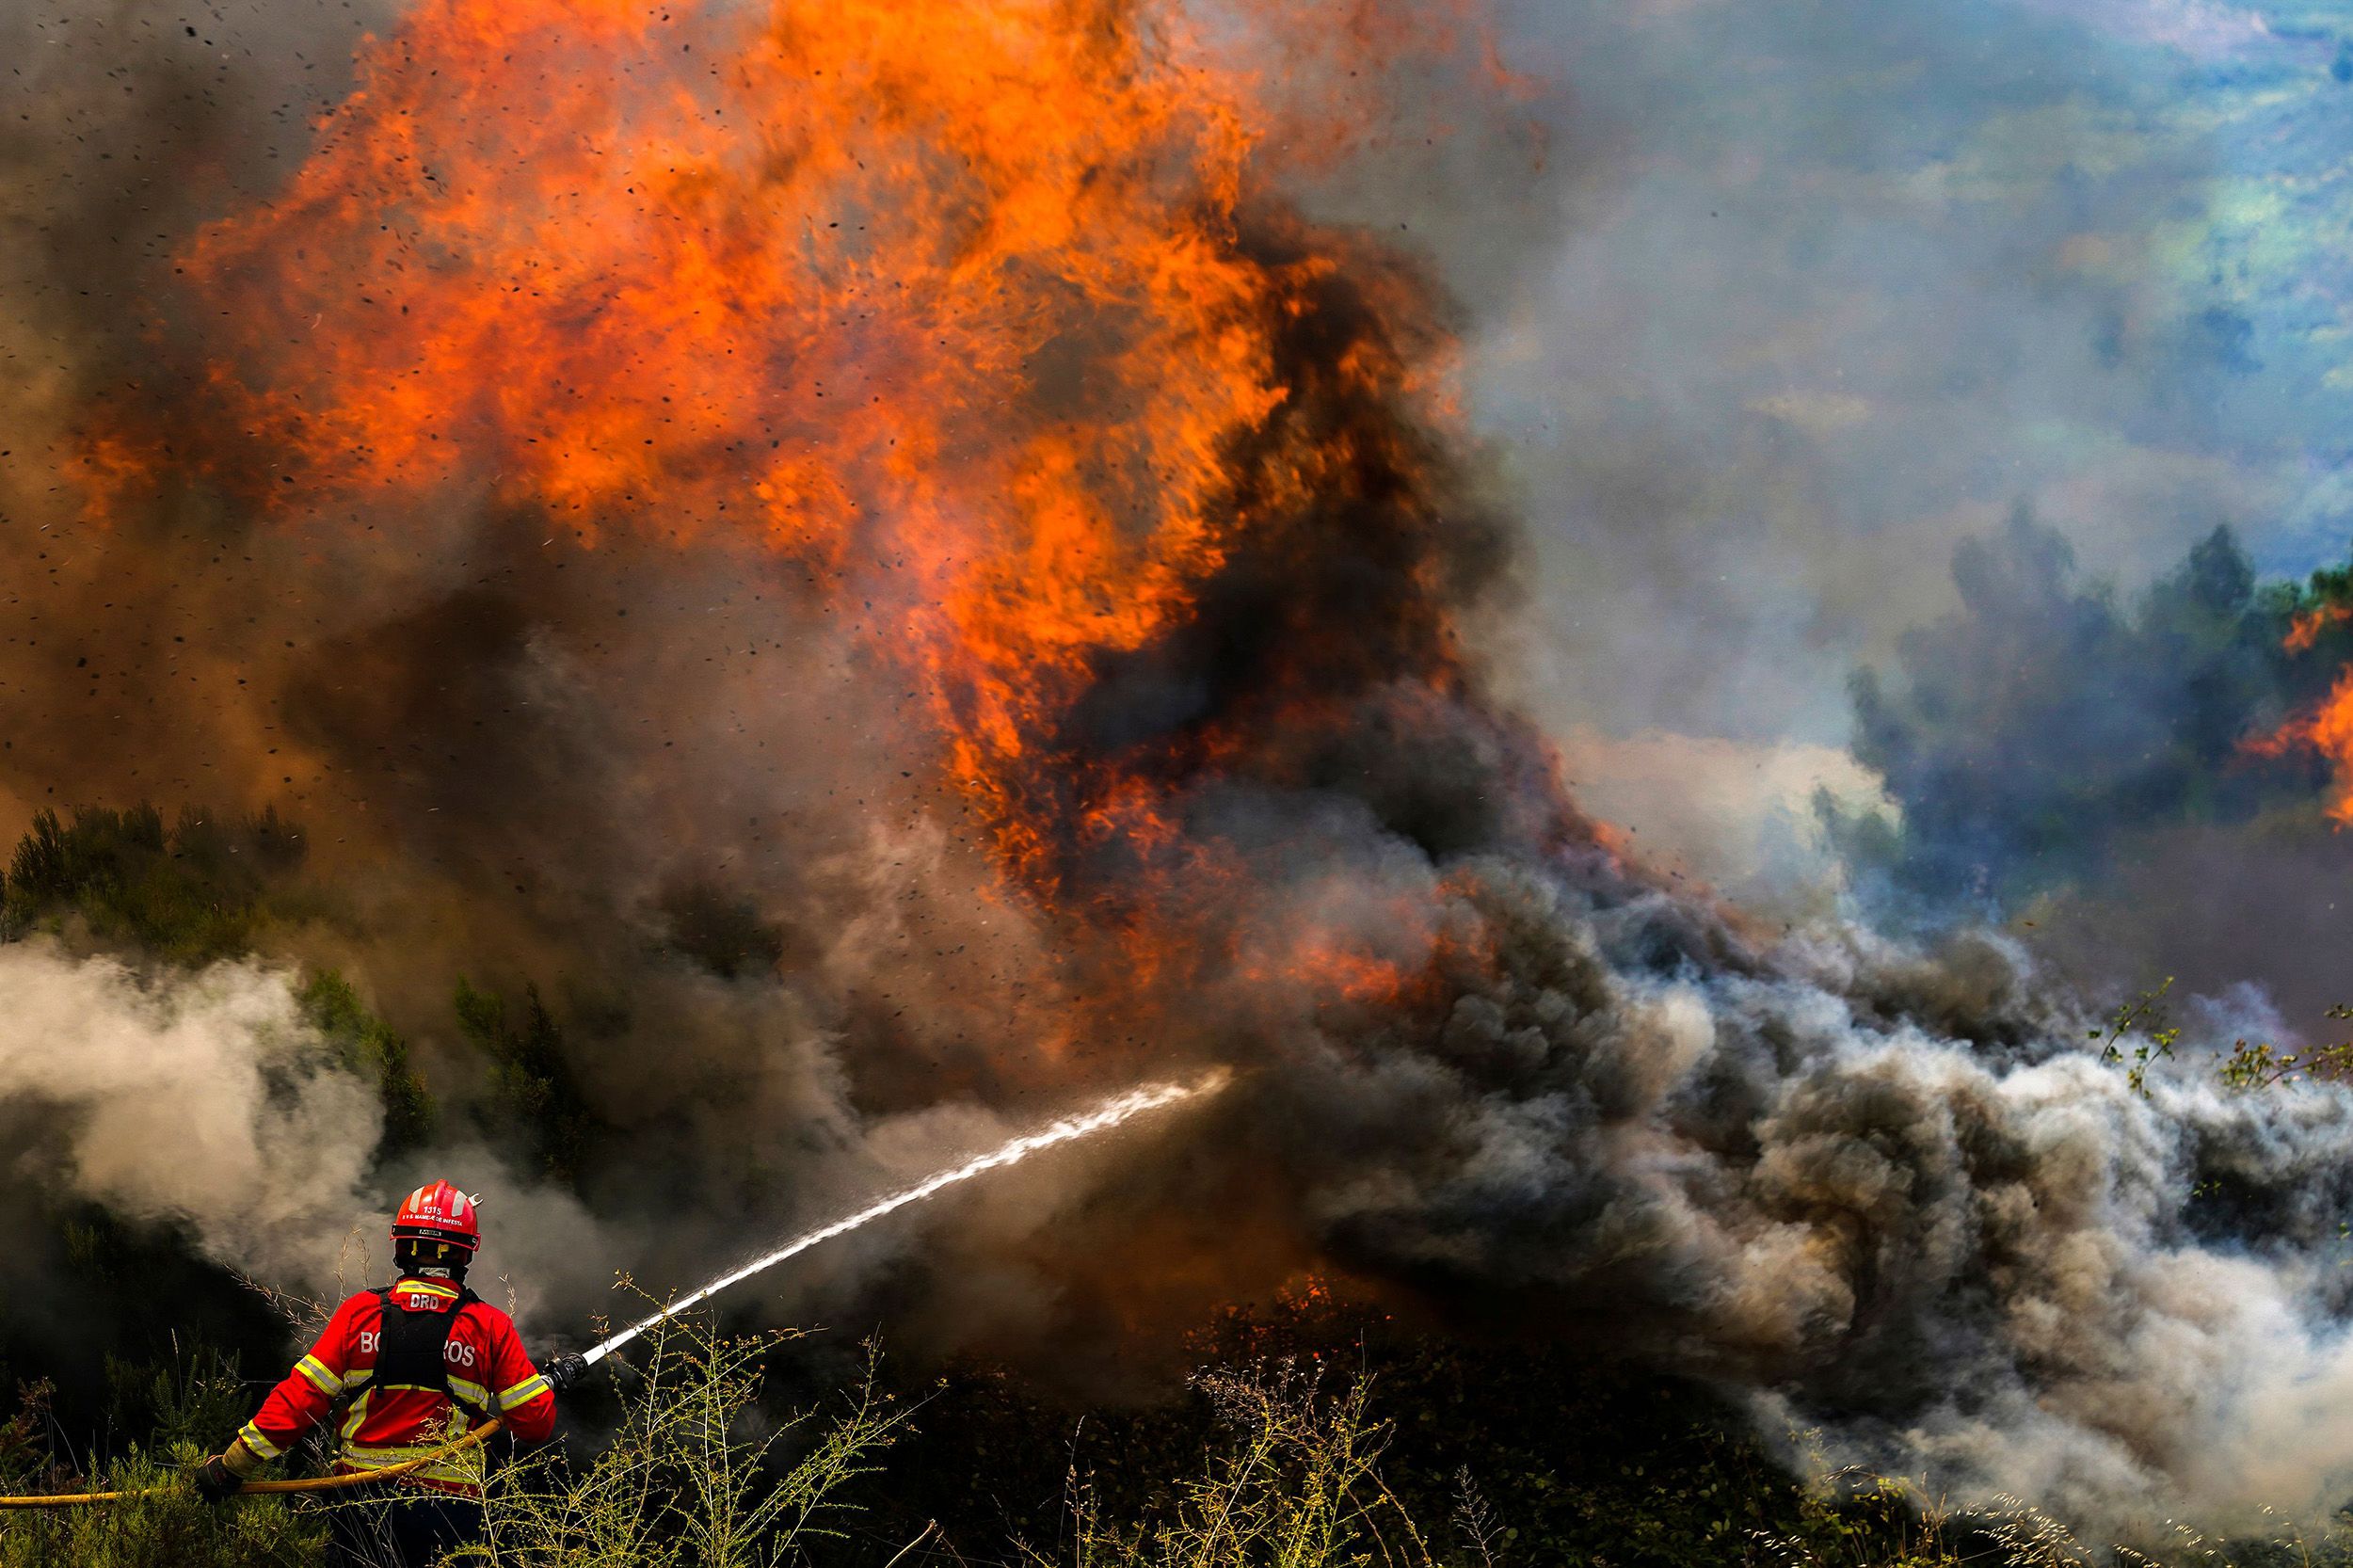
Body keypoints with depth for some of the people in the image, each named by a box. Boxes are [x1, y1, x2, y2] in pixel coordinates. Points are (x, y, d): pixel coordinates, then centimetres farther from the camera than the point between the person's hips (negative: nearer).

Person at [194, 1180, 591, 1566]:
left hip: (364, 1507, 1)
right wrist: (552, 1381, 20)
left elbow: (300, 1398, -5)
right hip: (450, 1506, -1)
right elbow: (534, 1423, 0)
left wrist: (235, 1462, 0)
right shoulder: (491, 1326, -2)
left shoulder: (360, 1312, -1)